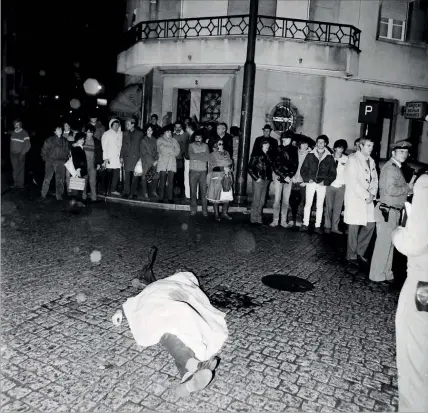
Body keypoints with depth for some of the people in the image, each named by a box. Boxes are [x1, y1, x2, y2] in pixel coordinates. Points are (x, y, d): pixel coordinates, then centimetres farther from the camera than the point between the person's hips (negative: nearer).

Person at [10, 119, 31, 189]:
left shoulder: (24, 133, -8)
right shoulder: (13, 133, 10)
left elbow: (28, 145, -8)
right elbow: (11, 143, 19)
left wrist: (22, 153, -10)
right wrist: (11, 152, 12)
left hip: (20, 155, -5)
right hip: (13, 154, 5)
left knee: (20, 169, -5)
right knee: (14, 169, 6)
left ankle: (20, 184, 1)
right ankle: (16, 183, 13)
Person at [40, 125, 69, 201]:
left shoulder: (65, 141, 13)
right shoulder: (49, 140, 6)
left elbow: (67, 151, 15)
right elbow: (44, 150, 7)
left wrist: (65, 159, 4)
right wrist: (46, 159, -2)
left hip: (61, 163, 2)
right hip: (50, 162, -2)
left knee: (60, 180, 3)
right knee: (47, 179, -4)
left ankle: (59, 196, 10)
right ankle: (43, 194, 4)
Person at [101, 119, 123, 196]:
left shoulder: (120, 134, 11)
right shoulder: (107, 134, -1)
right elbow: (104, 147, -4)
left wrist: (121, 156, 8)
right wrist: (105, 158, -9)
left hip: (117, 158, 4)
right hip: (109, 158, -4)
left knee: (117, 175, 2)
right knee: (109, 174, -3)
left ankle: (113, 190, 14)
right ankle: (107, 190, 8)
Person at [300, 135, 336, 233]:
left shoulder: (329, 157, 6)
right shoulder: (310, 155, 6)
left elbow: (333, 173, 7)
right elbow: (303, 169, 6)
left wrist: (326, 181, -8)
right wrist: (307, 179, -9)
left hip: (322, 184, 0)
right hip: (311, 182, 0)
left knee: (320, 205, 4)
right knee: (308, 203, -1)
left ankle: (318, 226, 9)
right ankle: (305, 224, 7)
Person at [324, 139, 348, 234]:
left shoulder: (346, 159, 3)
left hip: (341, 186, 1)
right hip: (330, 185, -1)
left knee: (338, 207, 3)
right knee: (329, 206, 1)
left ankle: (335, 227, 9)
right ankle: (327, 226, 10)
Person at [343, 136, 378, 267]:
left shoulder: (371, 161, 14)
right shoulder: (353, 160, -9)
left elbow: (374, 179, 14)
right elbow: (352, 181, -16)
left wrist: (372, 194, -3)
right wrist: (366, 195, -16)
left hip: (368, 199, 7)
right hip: (355, 198, -6)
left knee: (370, 225, 5)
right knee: (354, 227, 0)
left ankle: (360, 252, 22)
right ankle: (351, 256, 13)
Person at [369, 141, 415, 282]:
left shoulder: (396, 167, 16)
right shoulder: (390, 168, -16)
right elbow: (391, 190, -27)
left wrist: (405, 191, 2)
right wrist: (408, 187, -12)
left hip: (393, 211, 10)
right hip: (387, 211, -10)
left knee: (389, 243, 17)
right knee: (384, 243, -3)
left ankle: (386, 272, 28)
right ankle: (377, 275, 7)